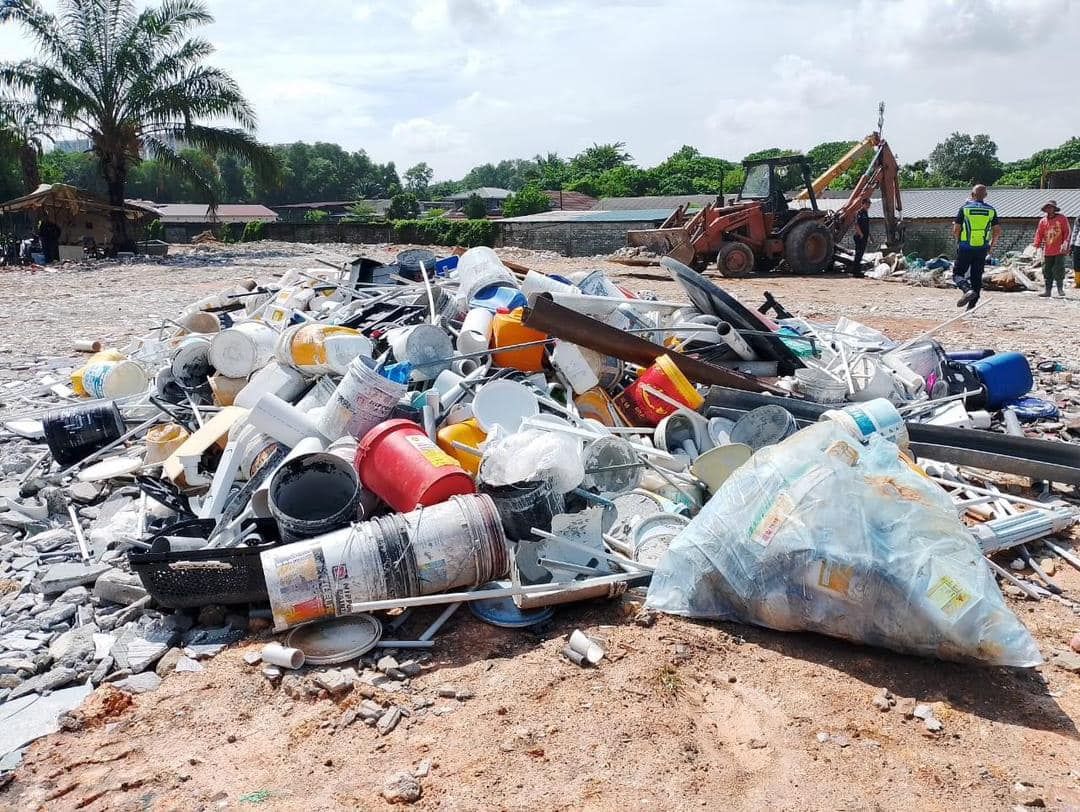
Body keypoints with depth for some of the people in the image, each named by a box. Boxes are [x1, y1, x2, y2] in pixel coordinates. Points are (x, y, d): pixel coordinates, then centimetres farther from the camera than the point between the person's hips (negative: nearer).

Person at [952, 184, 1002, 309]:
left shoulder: (965, 208, -3)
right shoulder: (991, 210, 5)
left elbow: (956, 230, -5)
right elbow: (997, 232, 4)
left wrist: (958, 241, 13)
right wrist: (991, 245, 17)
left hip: (965, 248, -3)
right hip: (982, 249, 3)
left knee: (958, 273, 5)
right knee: (977, 277, 9)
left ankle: (968, 290, -23)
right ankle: (972, 305, 10)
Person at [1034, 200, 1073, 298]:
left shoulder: (1062, 218, 1)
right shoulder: (1043, 221, 10)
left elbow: (1066, 232, -2)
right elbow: (1039, 233, 8)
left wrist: (1065, 243, -14)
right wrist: (1037, 244, -7)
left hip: (1059, 251, -3)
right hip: (1047, 251, 3)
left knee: (1059, 270, -4)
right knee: (1047, 271, 4)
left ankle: (1060, 290, 3)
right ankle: (1047, 291, 9)